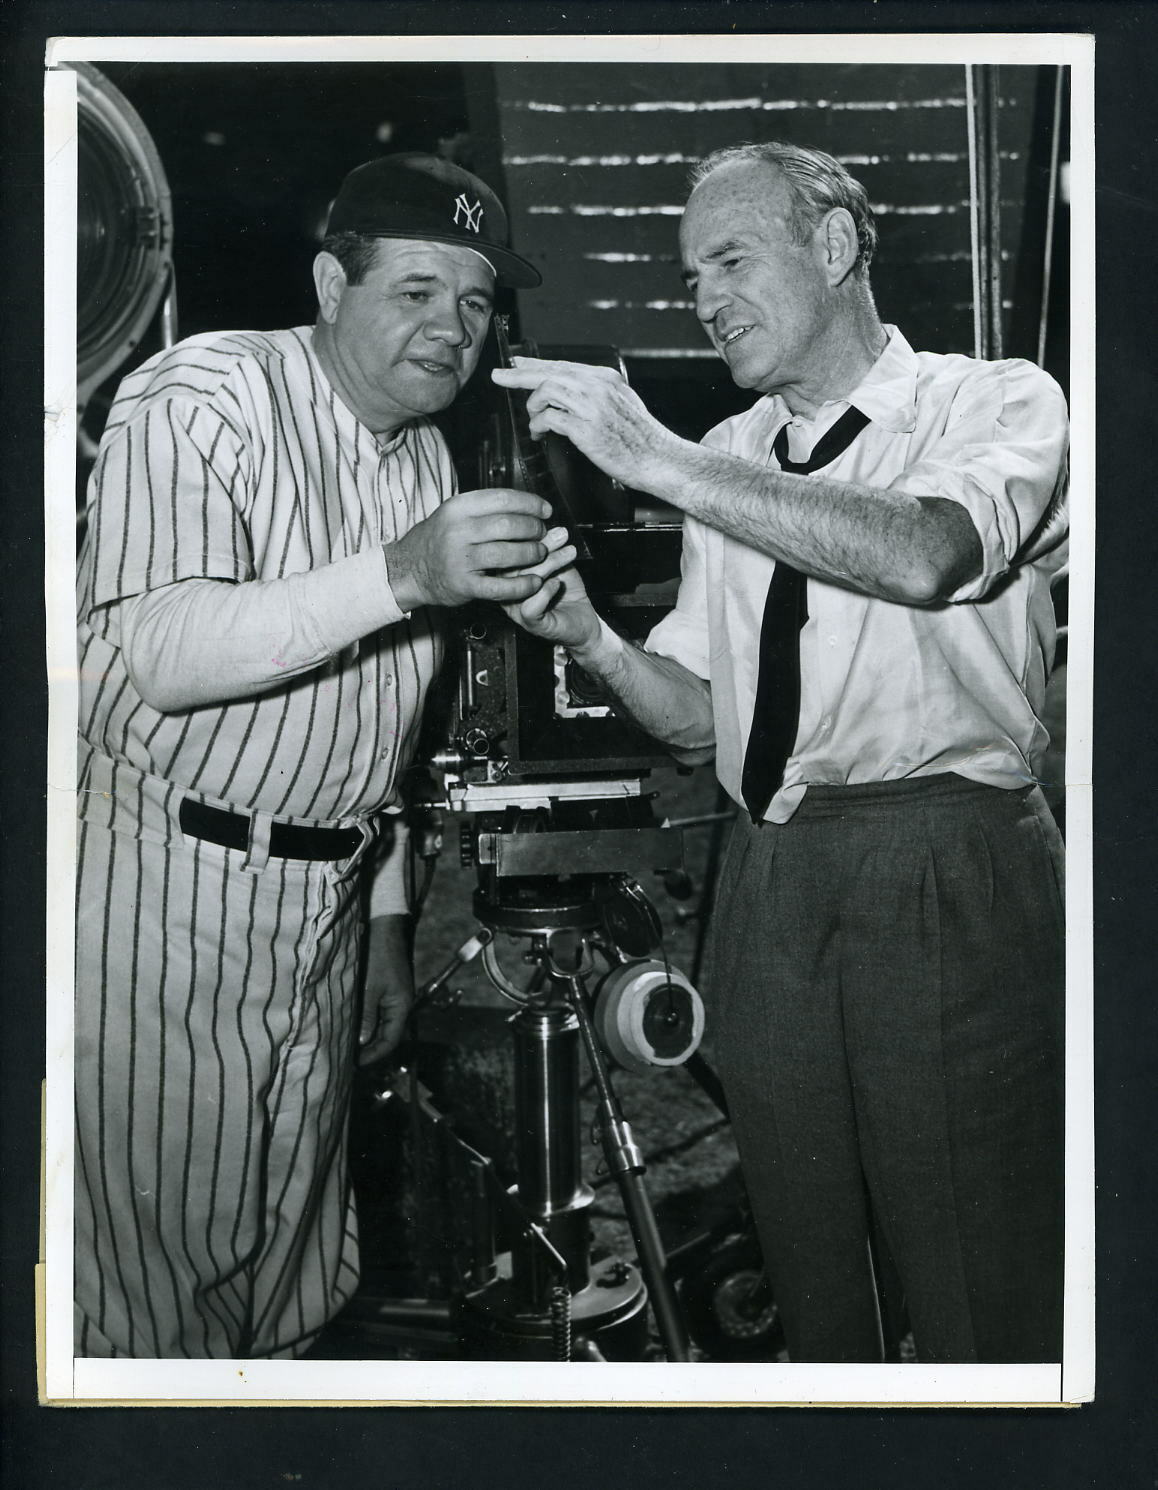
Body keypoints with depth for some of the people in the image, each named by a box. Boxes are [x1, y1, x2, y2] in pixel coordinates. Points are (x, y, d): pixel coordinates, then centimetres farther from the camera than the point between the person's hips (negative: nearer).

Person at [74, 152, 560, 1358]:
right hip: (159, 887, -7)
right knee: (156, 1275, 0)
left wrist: (386, 917, 19)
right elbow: (162, 658, -26)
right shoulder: (204, 395, -12)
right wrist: (403, 573, -34)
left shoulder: (429, 459, 13)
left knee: (297, 1283, 14)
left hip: (322, 903, 7)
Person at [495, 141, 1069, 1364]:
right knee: (807, 1274, 12)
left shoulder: (997, 403, 0)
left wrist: (658, 461, -22)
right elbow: (696, 718, 14)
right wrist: (589, 638, -6)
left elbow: (924, 555, -23)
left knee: (978, 1295, -2)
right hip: (770, 883, 5)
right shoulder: (722, 461, 16)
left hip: (946, 872, -5)